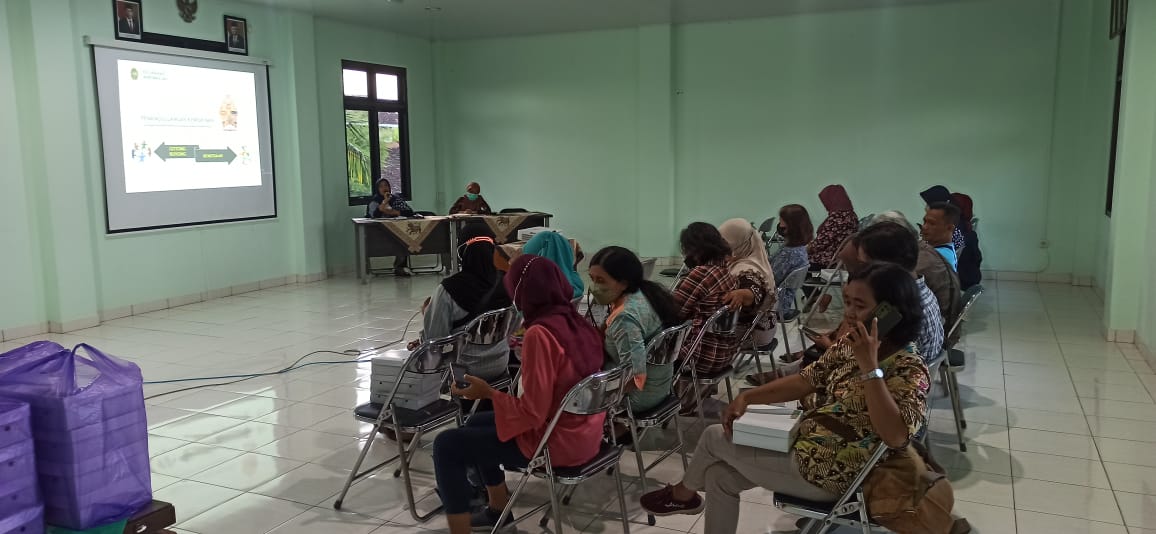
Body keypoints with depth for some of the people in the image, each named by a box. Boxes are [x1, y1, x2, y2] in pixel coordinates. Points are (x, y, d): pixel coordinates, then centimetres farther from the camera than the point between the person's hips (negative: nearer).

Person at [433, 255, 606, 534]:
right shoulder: (579, 323, 1)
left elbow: (532, 412, -23)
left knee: (447, 444, 0)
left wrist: (489, 393, -12)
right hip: (585, 433, 9)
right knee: (478, 422, 26)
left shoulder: (539, 333, -24)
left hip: (556, 442, -9)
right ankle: (499, 509, 36)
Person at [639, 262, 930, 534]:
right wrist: (747, 397, -3)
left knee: (714, 437, 6)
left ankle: (683, 494, 38)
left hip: (826, 475, -8)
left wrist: (869, 366, -39)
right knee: (720, 475, 12)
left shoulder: (910, 370, -22)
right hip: (806, 443, 8)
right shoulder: (850, 344, 2)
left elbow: (896, 436, -37)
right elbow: (806, 380, 7)